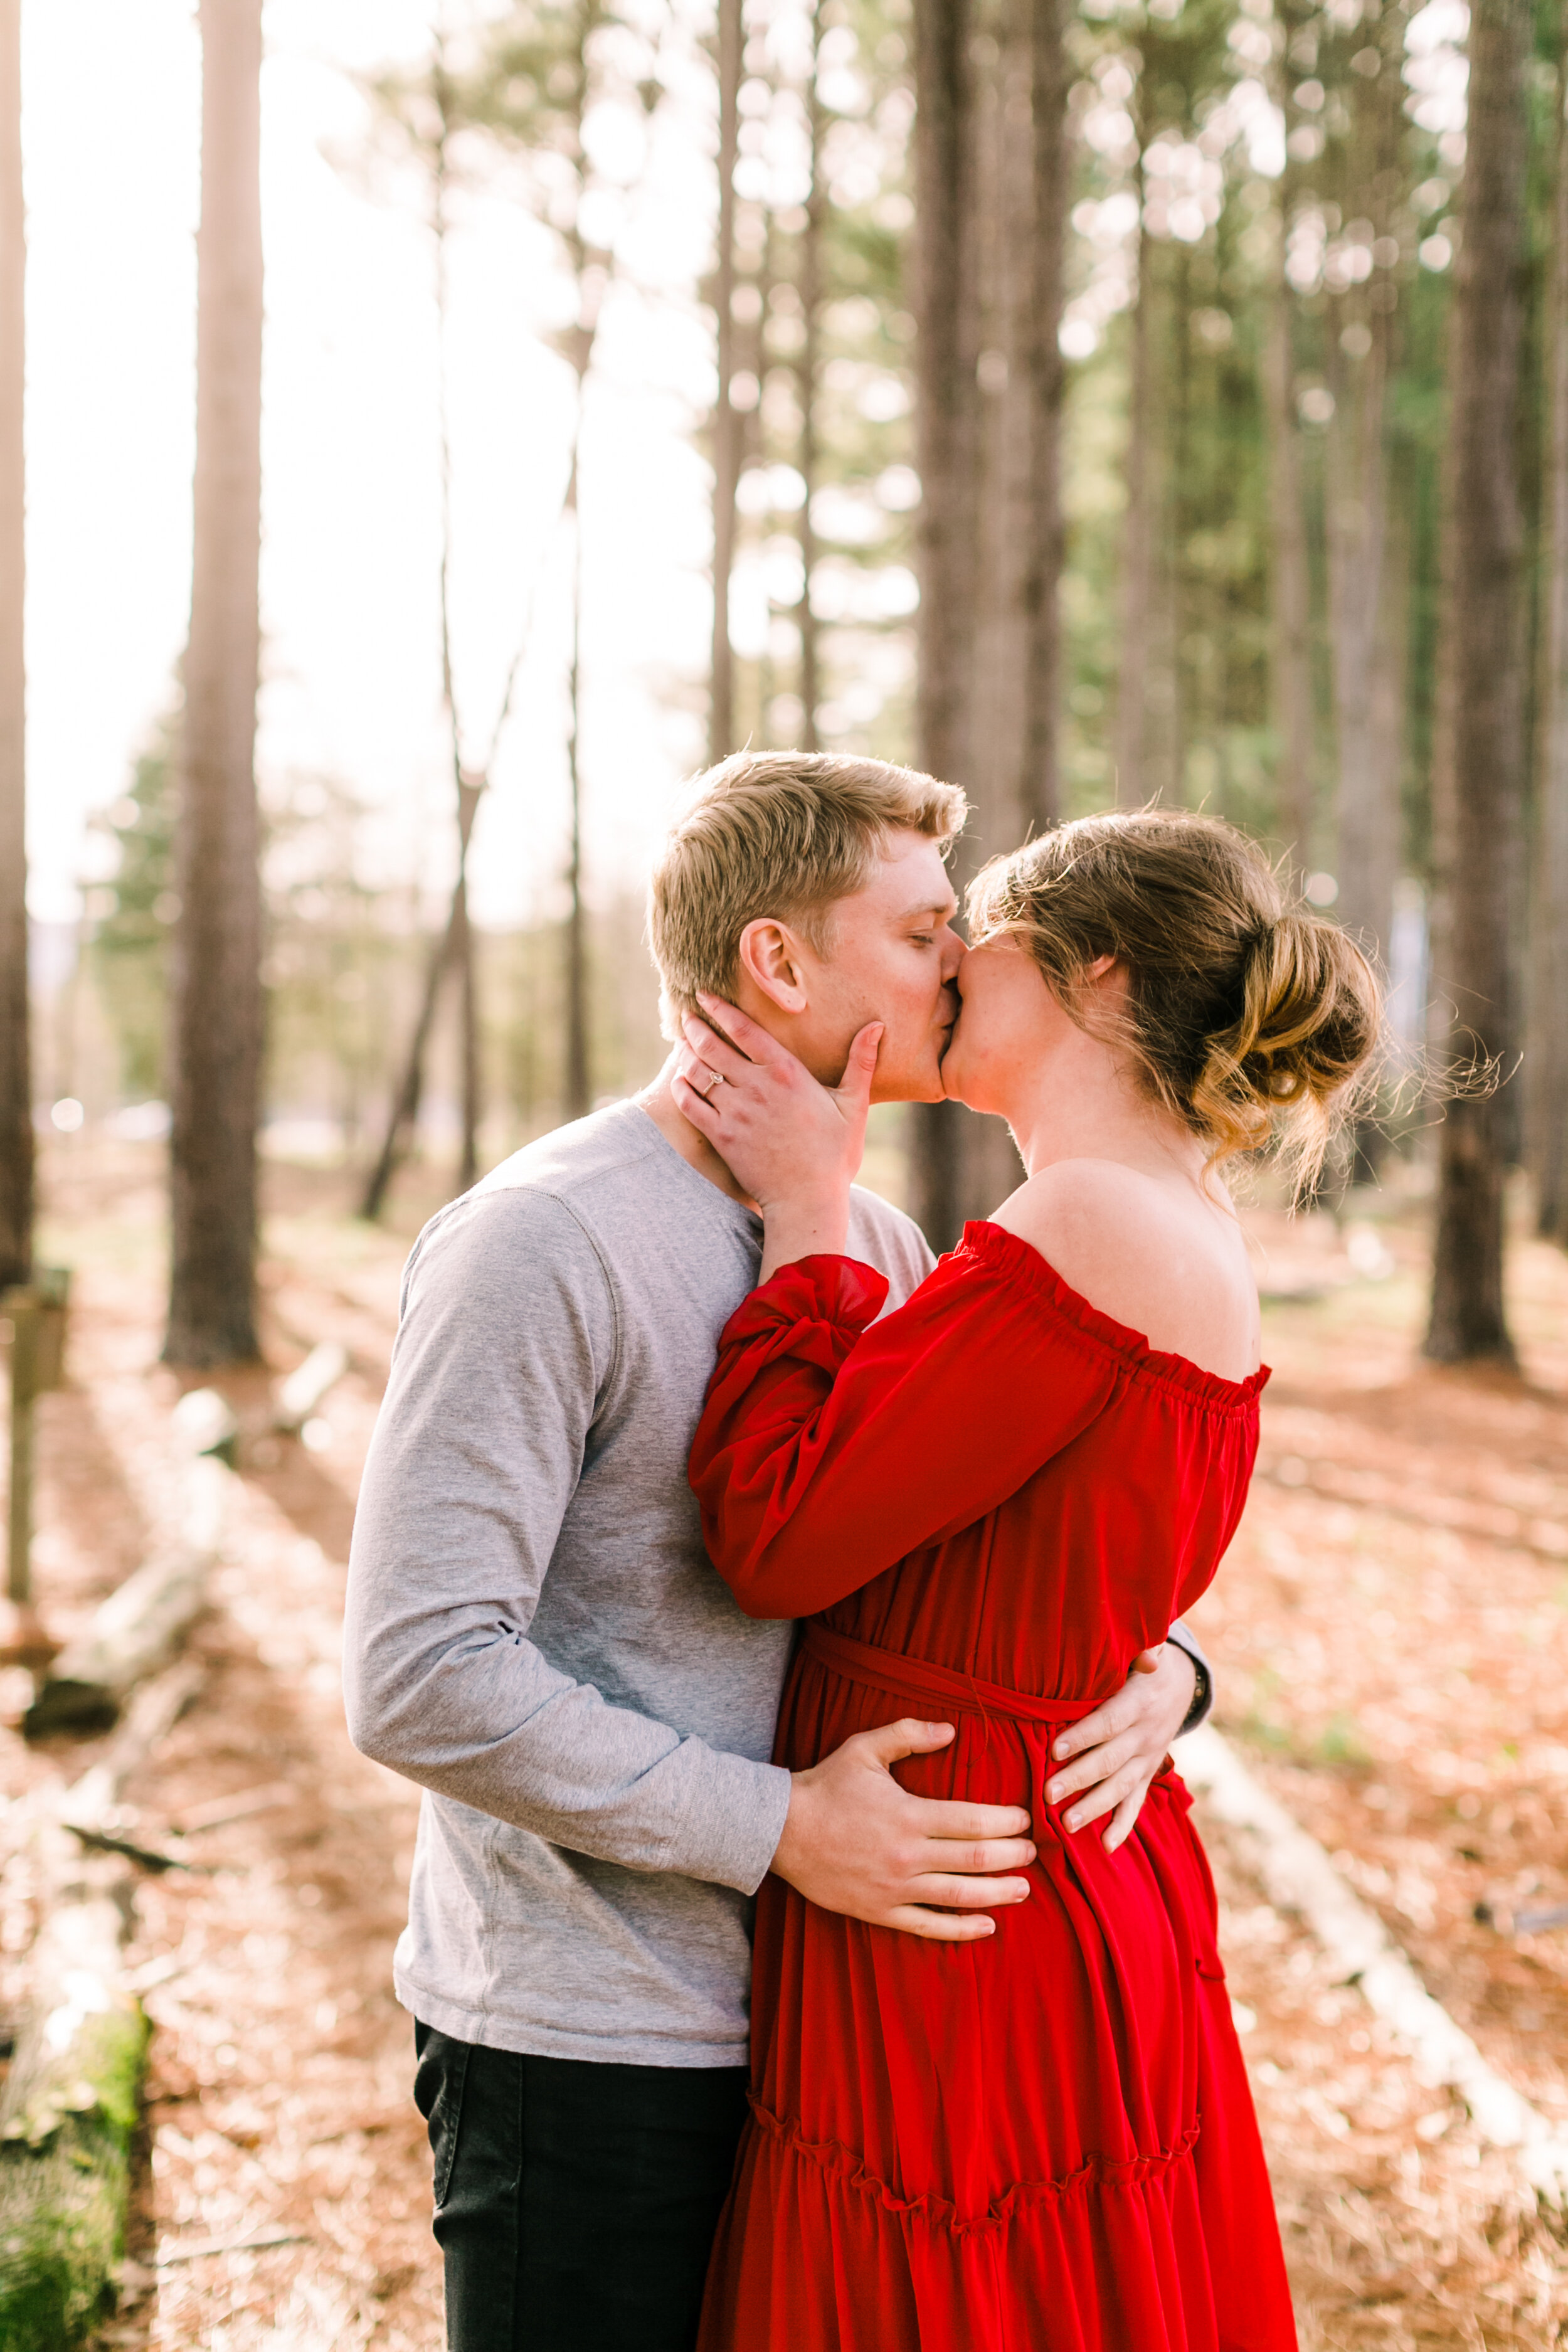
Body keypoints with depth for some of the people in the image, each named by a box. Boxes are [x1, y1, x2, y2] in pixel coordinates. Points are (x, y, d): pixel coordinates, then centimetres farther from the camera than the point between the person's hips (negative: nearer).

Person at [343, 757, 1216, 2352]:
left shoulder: (878, 1248, 8)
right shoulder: (538, 1243, -16)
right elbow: (421, 1679, -22)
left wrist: (1155, 1659, -8)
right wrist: (779, 1827, -22)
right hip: (590, 2047, -7)